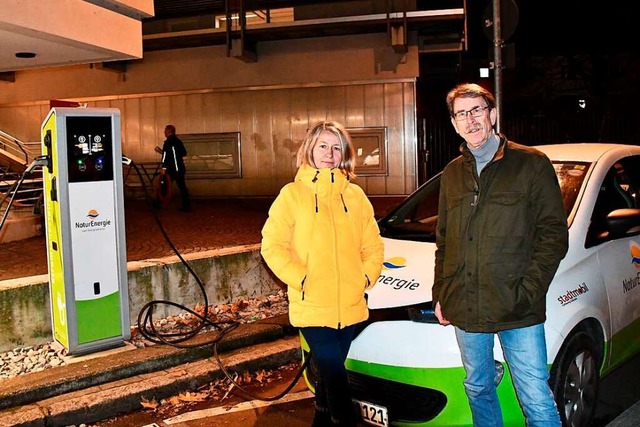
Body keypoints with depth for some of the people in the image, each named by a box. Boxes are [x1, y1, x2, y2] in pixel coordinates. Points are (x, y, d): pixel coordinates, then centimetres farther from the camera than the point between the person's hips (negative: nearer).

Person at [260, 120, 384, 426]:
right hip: (311, 307, -4)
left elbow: (373, 245, 13)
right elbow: (272, 245, -5)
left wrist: (367, 277, -2)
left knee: (330, 372, 16)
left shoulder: (355, 195, 8)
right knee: (335, 374, -9)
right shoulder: (292, 194, -3)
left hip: (350, 306, 4)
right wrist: (300, 280, -14)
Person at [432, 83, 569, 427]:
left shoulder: (531, 164, -3)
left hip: (518, 310, -4)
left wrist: (528, 290, -14)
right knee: (478, 390, 17)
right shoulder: (452, 173, 12)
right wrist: (440, 294, 11)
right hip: (465, 309, 5)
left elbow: (554, 234, -5)